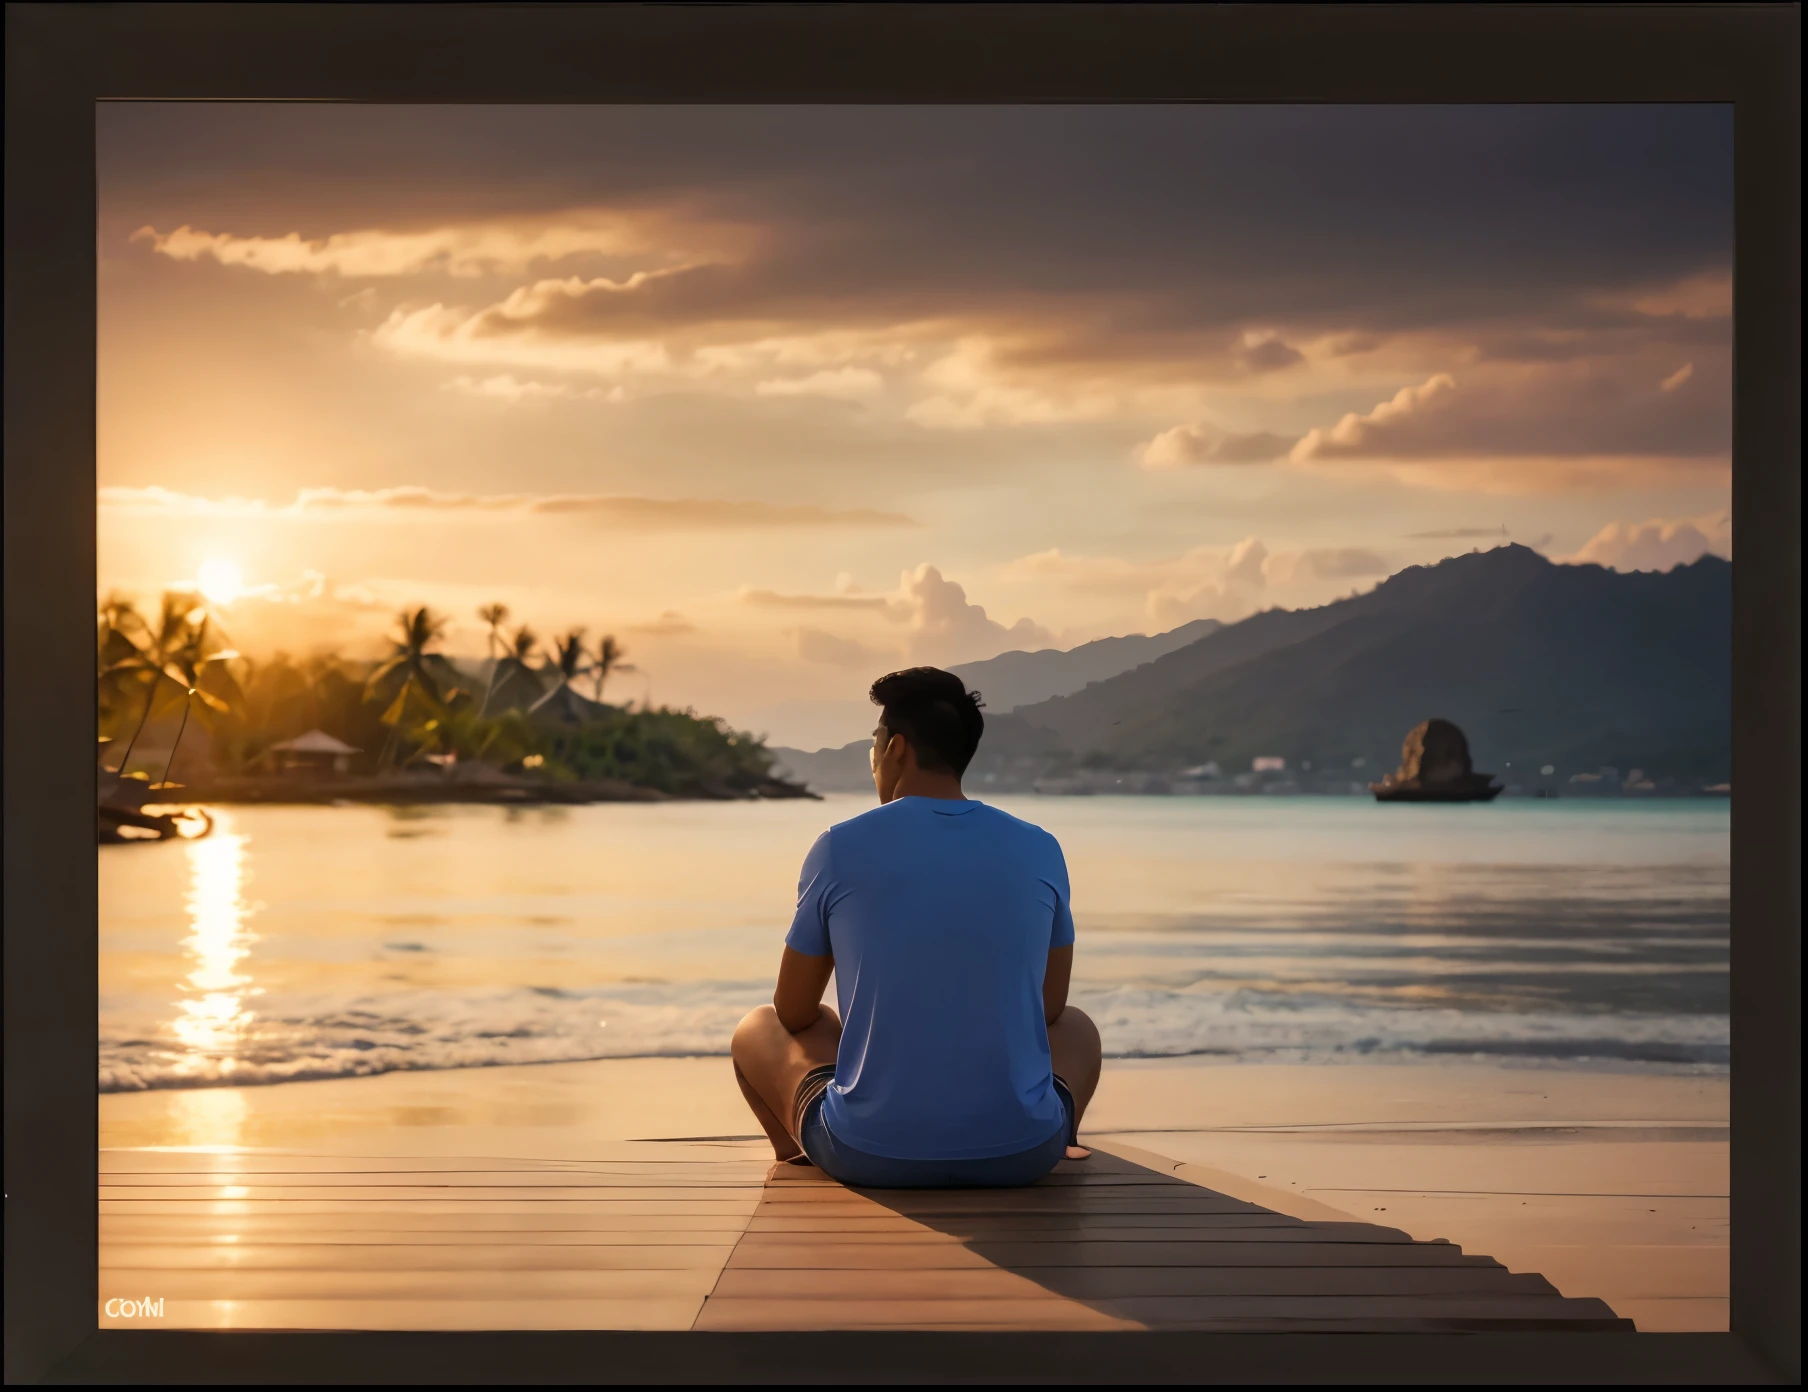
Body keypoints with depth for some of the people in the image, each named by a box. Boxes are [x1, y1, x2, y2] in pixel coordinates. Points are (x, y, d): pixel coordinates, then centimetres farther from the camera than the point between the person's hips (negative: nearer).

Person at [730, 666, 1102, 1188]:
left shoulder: (840, 849, -4)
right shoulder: (1040, 850, 1)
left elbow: (794, 1013, 7)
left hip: (869, 1154, -1)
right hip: (1020, 1152, 2)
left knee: (758, 1029, 29)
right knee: (1077, 1027, 36)